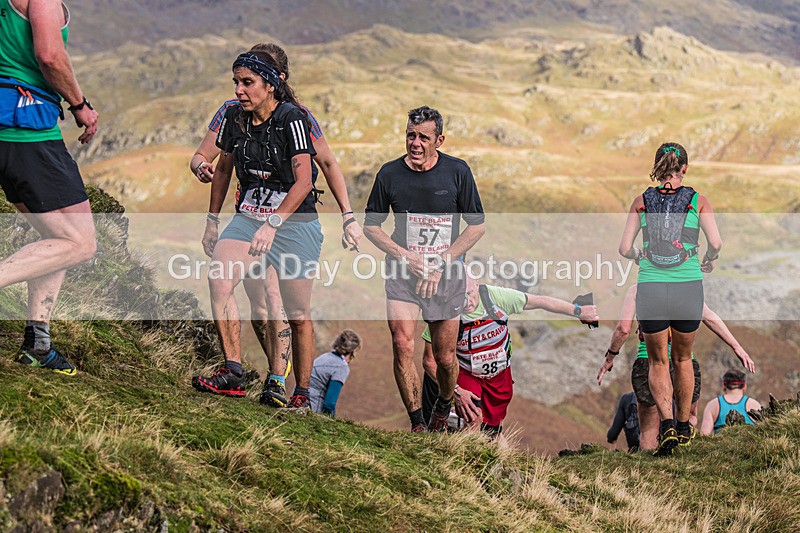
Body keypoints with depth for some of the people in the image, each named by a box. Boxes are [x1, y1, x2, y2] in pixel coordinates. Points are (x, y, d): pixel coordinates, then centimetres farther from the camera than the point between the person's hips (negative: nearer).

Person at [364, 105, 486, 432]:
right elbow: (371, 225, 7)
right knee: (402, 346, -16)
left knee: (445, 358, 5)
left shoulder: (457, 172, -4)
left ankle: (444, 407, 36)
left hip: (447, 274, 0)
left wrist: (442, 263, -9)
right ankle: (417, 424, -4)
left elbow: (477, 225, 1)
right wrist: (405, 256, -8)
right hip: (403, 271, 0)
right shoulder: (389, 174, -3)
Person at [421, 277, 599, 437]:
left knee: (493, 429, 8)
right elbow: (430, 361, -17)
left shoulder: (496, 296, -25)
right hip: (467, 375, -2)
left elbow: (541, 302, -12)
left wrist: (578, 311, -5)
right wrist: (456, 391, -26)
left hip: (500, 374, 2)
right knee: (474, 419, -23)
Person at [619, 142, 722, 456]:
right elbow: (715, 244, -7)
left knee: (658, 362, 13)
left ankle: (666, 423, -8)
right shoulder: (698, 201, 1)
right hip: (688, 288, 0)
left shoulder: (642, 201, 4)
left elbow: (624, 249, 2)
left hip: (651, 289, 0)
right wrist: (710, 261, 15)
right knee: (683, 359, 21)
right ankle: (684, 426, 31)